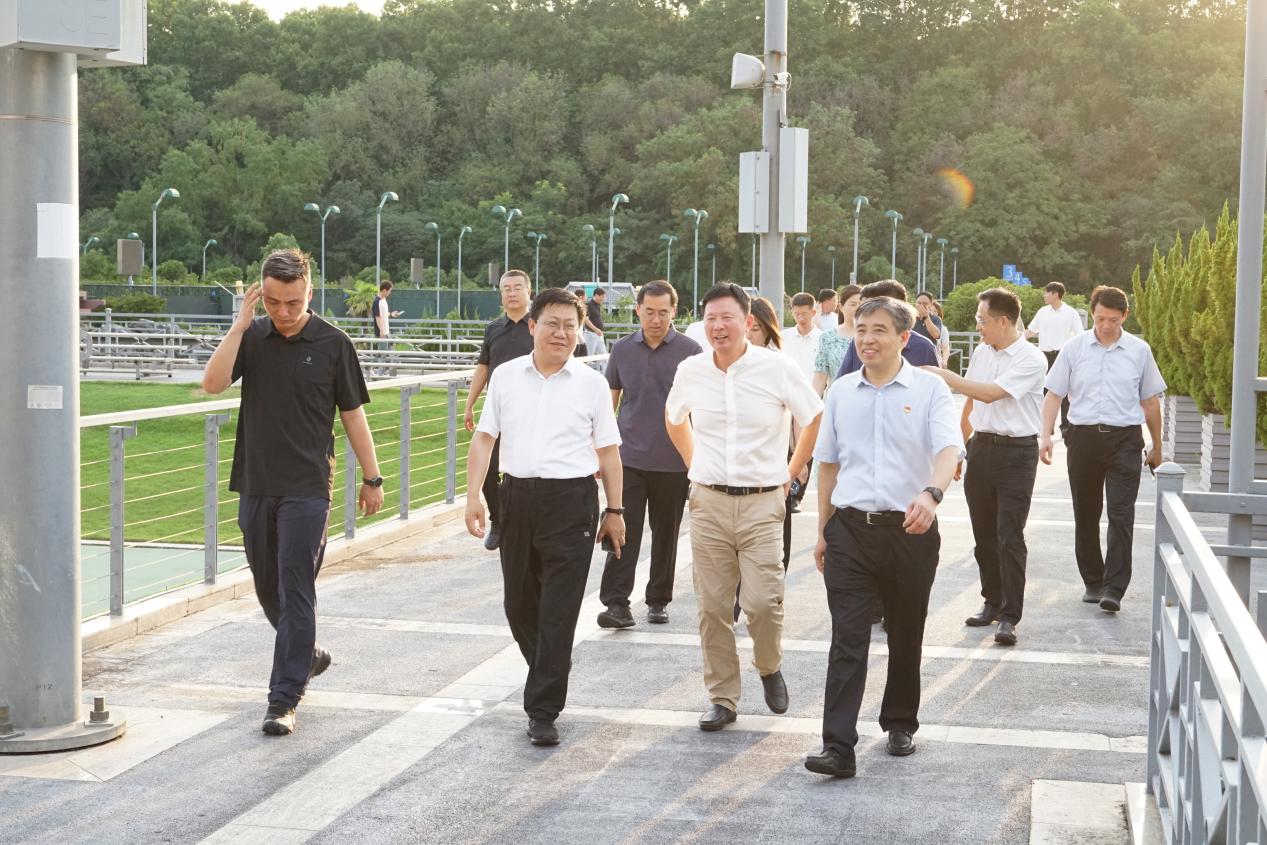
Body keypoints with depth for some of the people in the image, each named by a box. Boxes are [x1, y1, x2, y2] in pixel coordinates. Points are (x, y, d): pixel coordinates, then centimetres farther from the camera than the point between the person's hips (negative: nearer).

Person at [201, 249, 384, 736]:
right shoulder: (252, 338, 4)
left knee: (296, 592, -6)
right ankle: (307, 655, 39)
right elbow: (213, 384, -10)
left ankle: (284, 699, -3)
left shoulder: (332, 344, -3)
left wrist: (372, 478, 4)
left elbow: (353, 415, 3)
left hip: (307, 487, -4)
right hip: (255, 485, 4)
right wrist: (240, 323, -14)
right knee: (268, 587, 15)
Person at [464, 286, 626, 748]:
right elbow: (484, 438, 9)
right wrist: (473, 496, 0)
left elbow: (608, 450, 6)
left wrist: (615, 510, 5)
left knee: (558, 611, -5)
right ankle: (547, 677, 38)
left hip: (572, 501, -3)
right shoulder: (505, 377, 7)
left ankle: (543, 710, 1)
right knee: (519, 604, 13)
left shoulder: (591, 383, 3)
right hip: (517, 496, 3)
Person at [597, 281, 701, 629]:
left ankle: (658, 601, 21)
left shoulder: (690, 351, -2)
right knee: (623, 532, -7)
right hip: (629, 457, 1)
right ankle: (616, 604, -8)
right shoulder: (622, 350, 5)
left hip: (673, 462, -1)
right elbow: (610, 401, 13)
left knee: (666, 534, 10)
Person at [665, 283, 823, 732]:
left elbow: (816, 421, 4)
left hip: (762, 502, -3)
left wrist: (790, 473, 6)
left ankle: (770, 667, 20)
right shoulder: (690, 371, 3)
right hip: (708, 501, 3)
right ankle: (722, 698, 16)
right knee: (713, 606, 4)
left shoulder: (777, 368, -8)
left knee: (763, 602, -10)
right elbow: (674, 418, 24)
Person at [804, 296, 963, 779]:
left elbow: (949, 449, -17)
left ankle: (901, 723, 32)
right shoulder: (841, 392, 8)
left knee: (905, 636, 13)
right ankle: (838, 747, -9)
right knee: (847, 639, -6)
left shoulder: (929, 390, -3)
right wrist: (823, 531, 16)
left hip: (910, 529, -2)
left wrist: (932, 493, -38)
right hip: (851, 527, 2)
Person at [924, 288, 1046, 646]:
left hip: (1017, 452, -7)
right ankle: (992, 602, 24)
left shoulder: (1031, 359, -12)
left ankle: (1009, 616, -5)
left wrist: (944, 376, -17)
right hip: (981, 446, 7)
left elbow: (990, 393, -22)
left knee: (1010, 536, -9)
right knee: (984, 533, 11)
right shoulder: (981, 352, 10)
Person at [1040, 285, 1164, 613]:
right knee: (1086, 515, 10)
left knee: (1121, 515, -10)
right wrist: (1045, 435, -6)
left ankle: (1114, 589, -10)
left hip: (1125, 440, -1)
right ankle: (1093, 582, 23)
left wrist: (1156, 447, 17)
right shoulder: (1074, 348, 4)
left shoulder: (1139, 351, 5)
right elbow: (1054, 394, 6)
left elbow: (1150, 401, 13)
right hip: (1083, 437, 1)